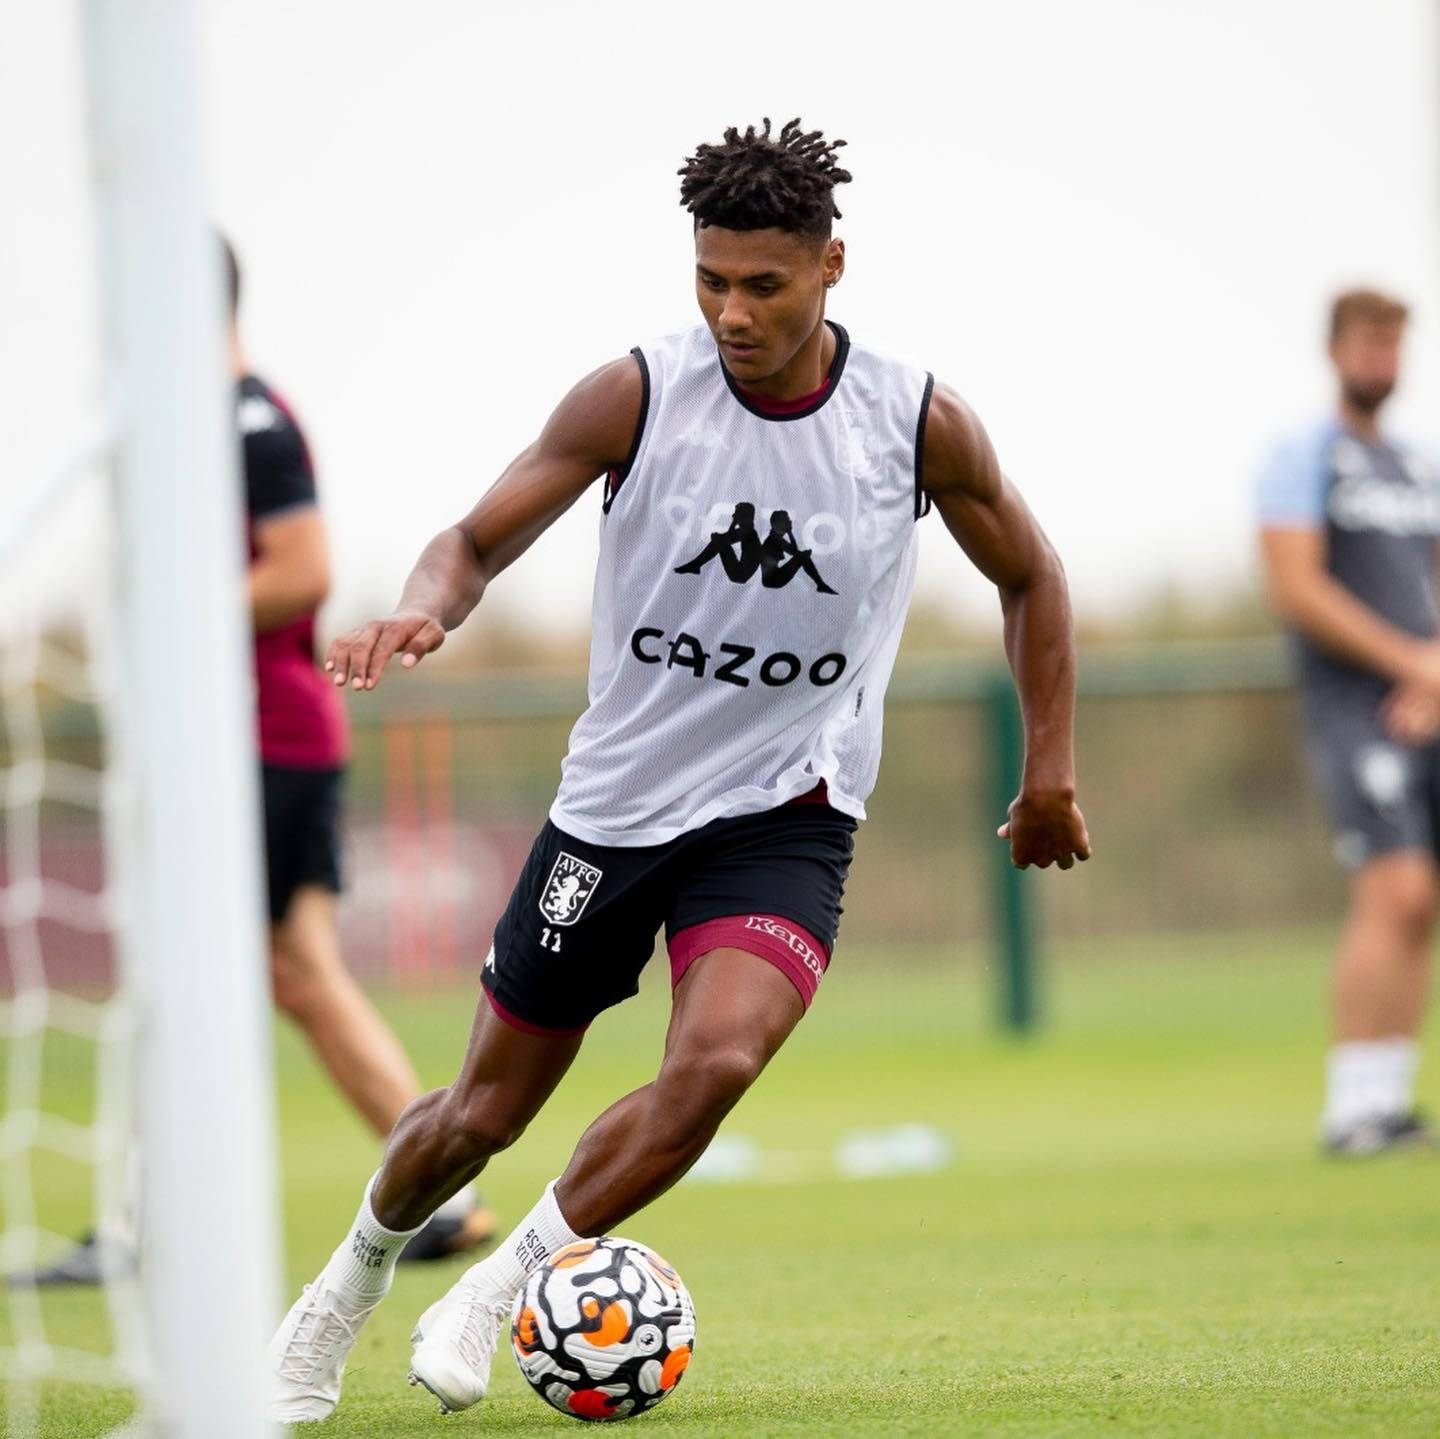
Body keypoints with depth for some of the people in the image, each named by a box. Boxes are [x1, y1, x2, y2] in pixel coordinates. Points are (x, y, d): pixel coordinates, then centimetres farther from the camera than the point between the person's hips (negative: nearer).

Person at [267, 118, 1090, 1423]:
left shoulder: (921, 423, -8)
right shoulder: (637, 398, -11)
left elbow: (1028, 577, 9)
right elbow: (478, 540, -8)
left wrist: (1051, 768, 9)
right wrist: (420, 616, -31)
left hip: (784, 818, -1)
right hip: (612, 807, 1)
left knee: (717, 1060, -28)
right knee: (487, 1110, 8)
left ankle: (507, 1286, -7)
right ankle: (355, 1276, 40)